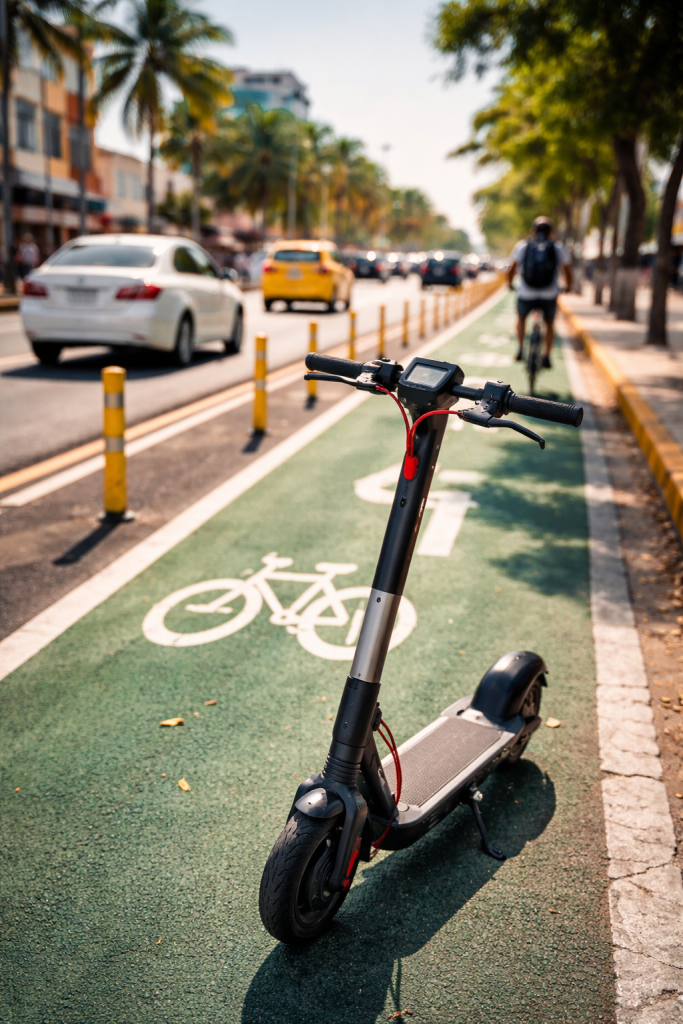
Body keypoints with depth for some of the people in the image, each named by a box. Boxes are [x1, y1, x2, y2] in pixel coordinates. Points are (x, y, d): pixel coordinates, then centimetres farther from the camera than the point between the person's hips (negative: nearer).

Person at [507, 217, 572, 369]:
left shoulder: (522, 246, 3)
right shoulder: (559, 248, 4)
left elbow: (512, 269, 4)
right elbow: (568, 271, 11)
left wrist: (510, 283, 24)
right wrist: (568, 287, 31)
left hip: (526, 295, 0)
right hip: (549, 296, 0)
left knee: (521, 317, 31)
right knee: (549, 324, 26)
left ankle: (520, 348, 17)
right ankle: (547, 357, 18)